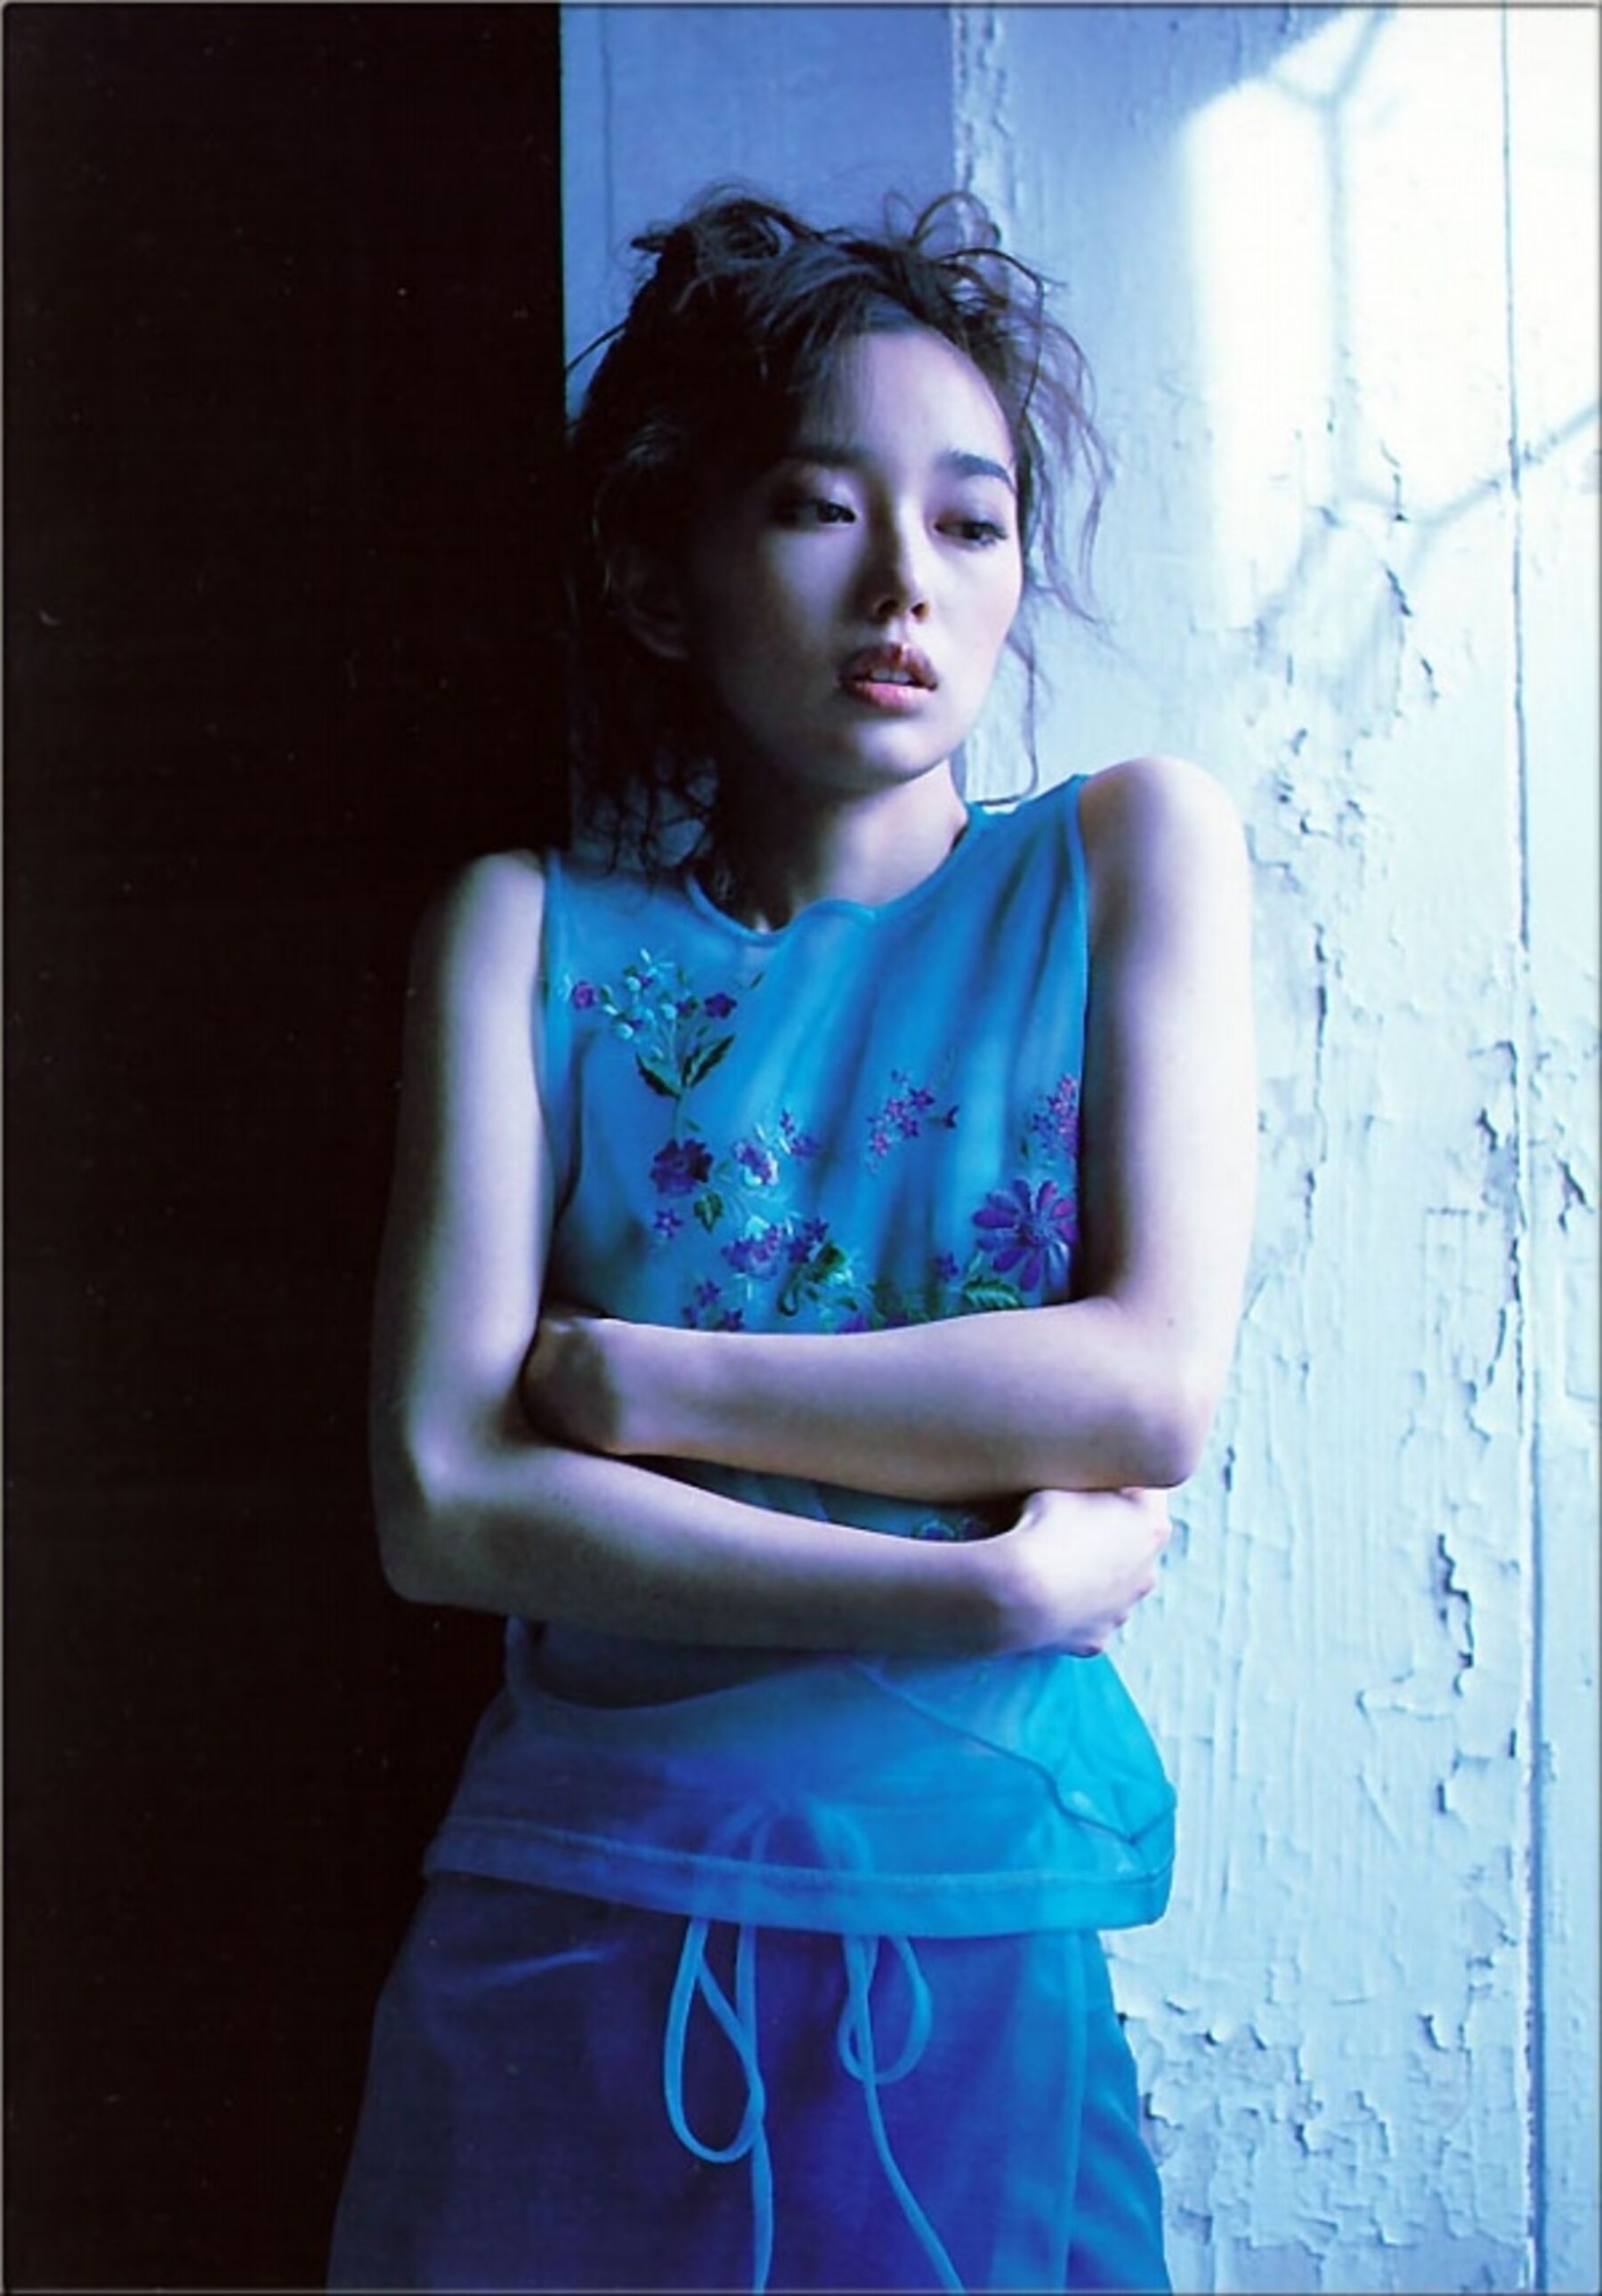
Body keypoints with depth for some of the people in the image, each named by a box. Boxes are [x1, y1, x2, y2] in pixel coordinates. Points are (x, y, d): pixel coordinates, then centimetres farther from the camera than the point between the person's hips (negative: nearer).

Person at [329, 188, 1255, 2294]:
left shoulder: (1126, 853, 1)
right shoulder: (534, 935, 1)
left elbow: (1157, 1393, -10)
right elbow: (442, 1503, -9)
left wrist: (621, 1376, -10)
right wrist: (980, 1588, -15)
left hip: (977, 1968, 0)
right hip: (569, 1952, 1)